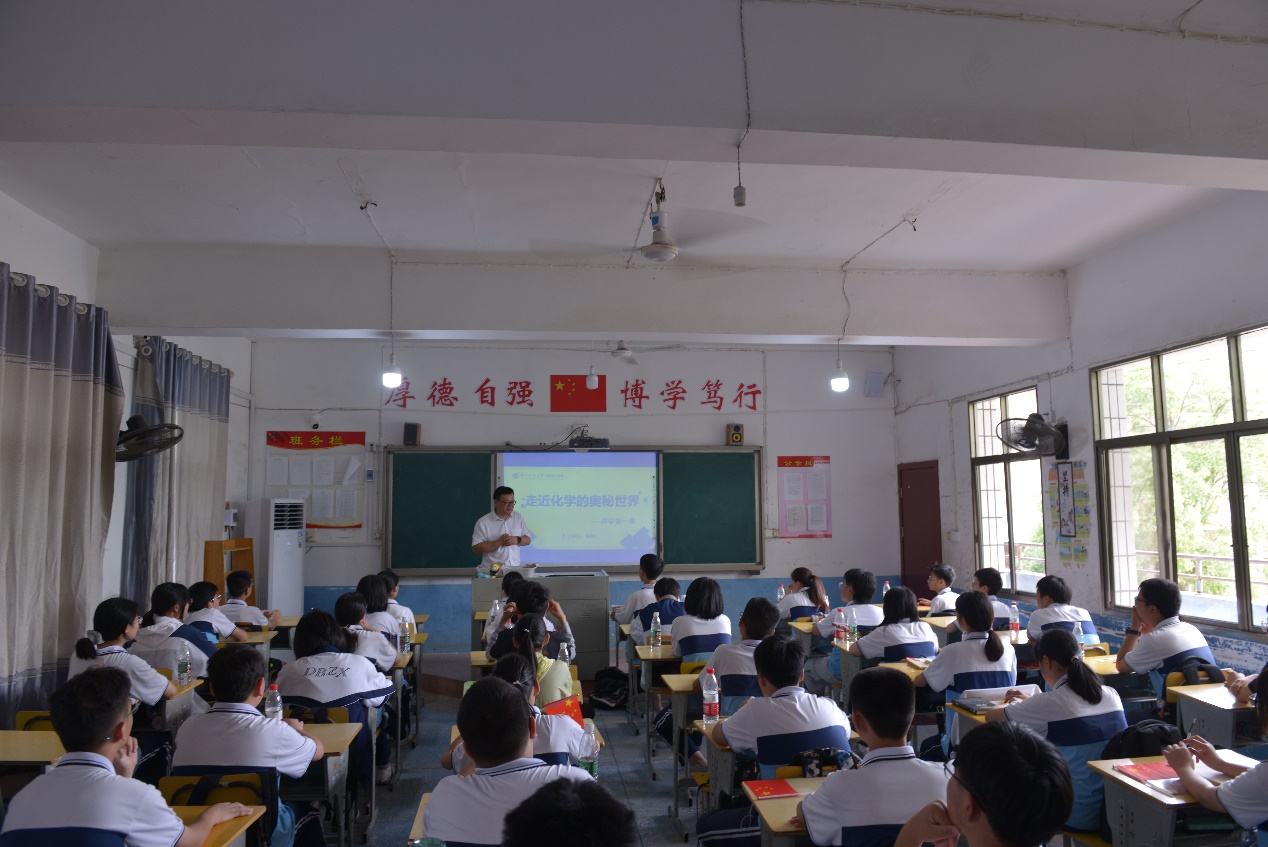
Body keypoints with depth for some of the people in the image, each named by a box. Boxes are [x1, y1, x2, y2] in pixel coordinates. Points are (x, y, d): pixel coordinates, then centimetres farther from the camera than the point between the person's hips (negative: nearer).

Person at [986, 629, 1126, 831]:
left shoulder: (1047, 703, -17)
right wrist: (1028, 703, 30)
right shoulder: (1111, 695, 0)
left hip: (1079, 818, -6)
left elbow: (991, 716, -1)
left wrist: (1013, 705, 20)